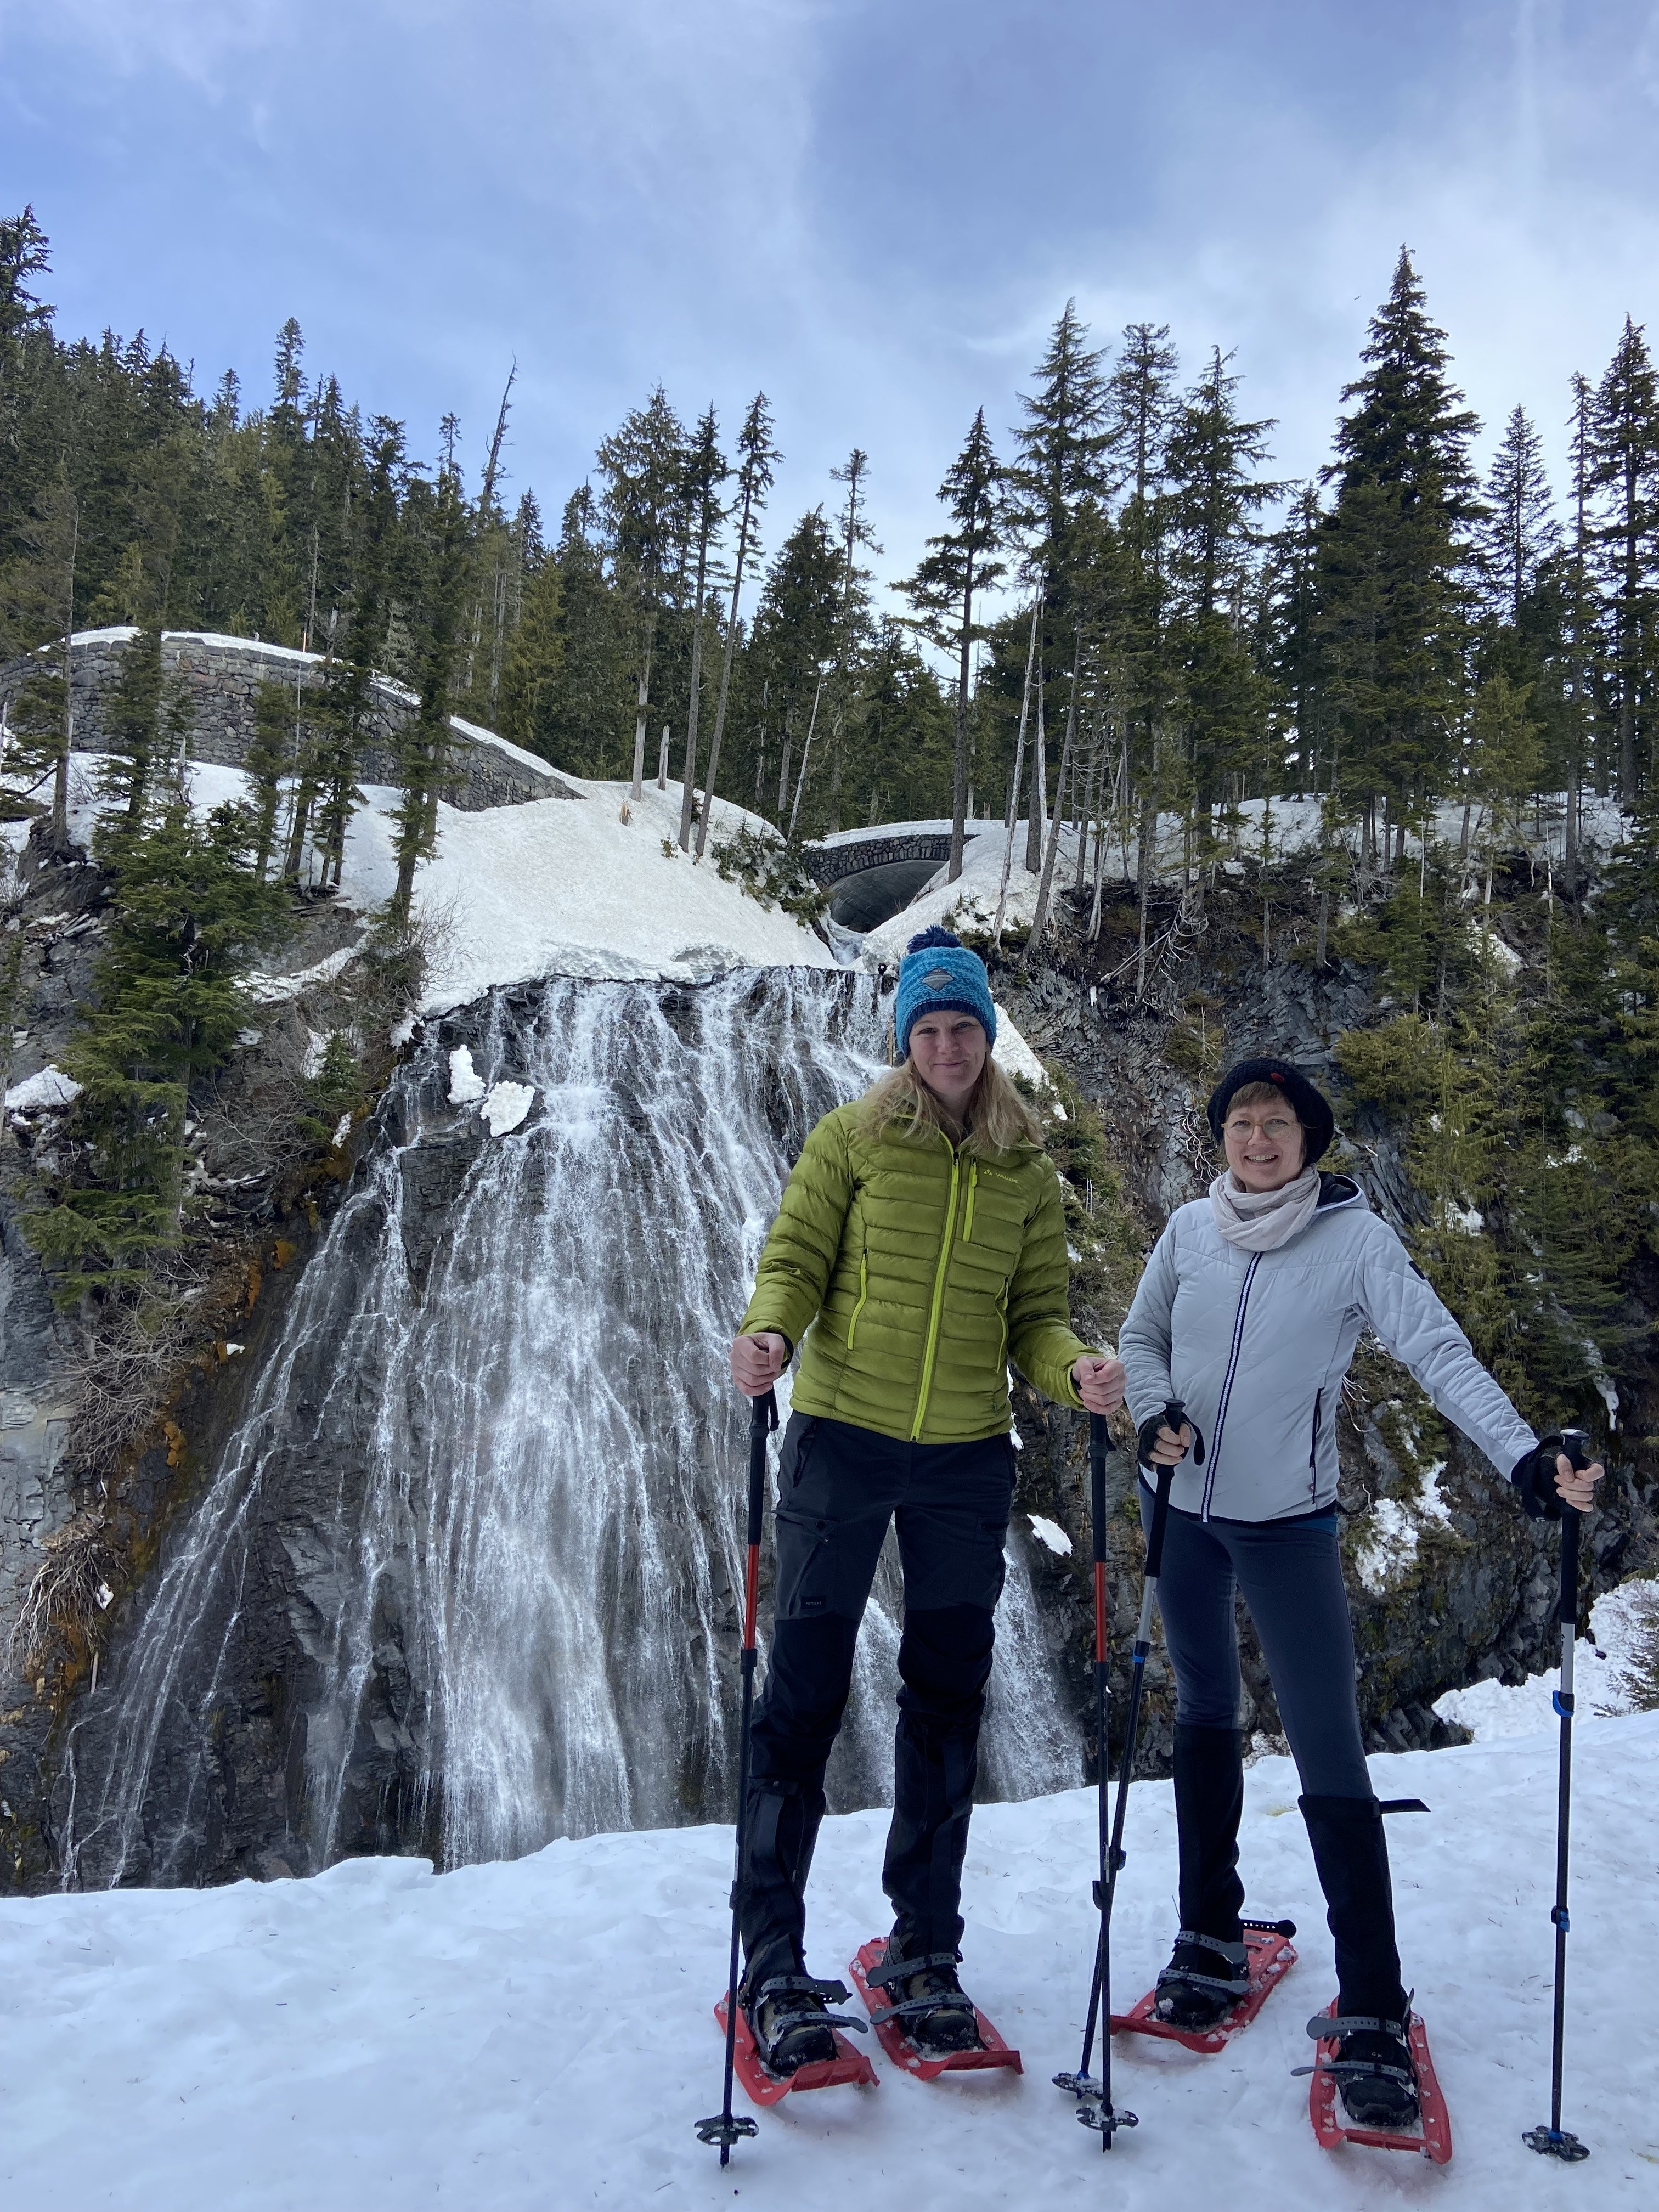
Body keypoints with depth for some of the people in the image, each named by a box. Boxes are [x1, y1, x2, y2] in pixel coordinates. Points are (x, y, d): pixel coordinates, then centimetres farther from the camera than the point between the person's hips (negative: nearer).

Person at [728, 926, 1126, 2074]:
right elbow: (794, 1261, -3)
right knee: (806, 1690, 1)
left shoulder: (1029, 1169, 7)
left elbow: (1037, 1312, 6)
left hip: (968, 1457, 3)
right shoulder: (853, 1138, 0)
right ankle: (773, 1960, 15)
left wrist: (1075, 1370, -15)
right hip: (844, 1437, -2)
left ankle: (926, 1950, 27)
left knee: (947, 1700, 11)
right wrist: (768, 1332, -24)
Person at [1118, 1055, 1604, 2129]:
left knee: (1331, 1758, -5)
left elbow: (1439, 1350, -21)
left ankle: (1373, 2012, 7)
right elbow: (1142, 1337, 8)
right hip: (1182, 1508, 4)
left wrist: (1523, 1452, -35)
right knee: (1206, 1715, 17)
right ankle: (1212, 1939, 34)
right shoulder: (1191, 1230, -2)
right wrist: (1154, 1411, -12)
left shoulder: (1356, 1237, -11)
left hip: (1287, 1522, -4)